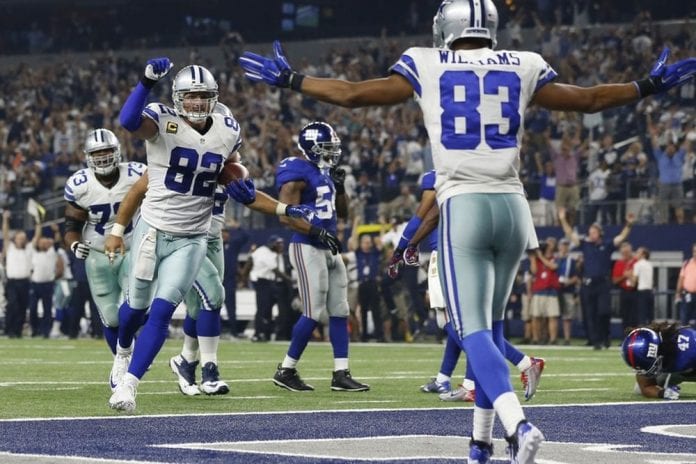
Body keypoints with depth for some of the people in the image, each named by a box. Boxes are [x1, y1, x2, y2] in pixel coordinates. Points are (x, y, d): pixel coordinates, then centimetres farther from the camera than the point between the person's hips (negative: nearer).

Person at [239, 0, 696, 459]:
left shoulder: (427, 66, 2)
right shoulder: (522, 68, 8)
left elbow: (351, 94, 5)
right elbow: (589, 99, 17)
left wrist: (288, 79, 19)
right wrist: (651, 86, 33)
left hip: (463, 207, -3)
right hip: (512, 205, 3)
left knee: (474, 330, -8)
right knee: (491, 322, 19)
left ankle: (518, 424, -31)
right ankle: (483, 438, 24)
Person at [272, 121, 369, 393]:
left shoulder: (324, 172, 15)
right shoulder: (297, 173, -12)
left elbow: (342, 213, 22)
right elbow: (287, 216, -19)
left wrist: (339, 187, 7)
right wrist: (318, 232, -26)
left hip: (329, 250, 9)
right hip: (307, 248, -9)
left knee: (339, 311, 5)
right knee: (313, 313, -10)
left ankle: (341, 374, 7)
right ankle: (286, 371, 2)